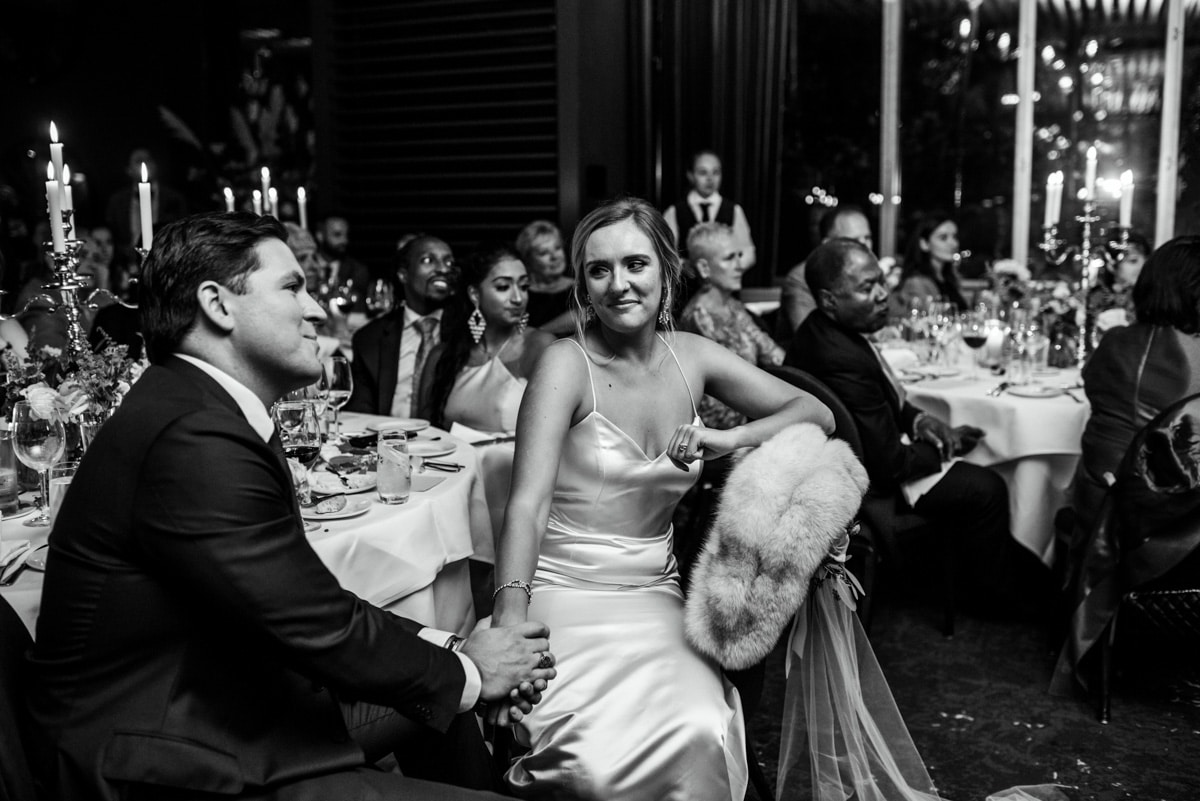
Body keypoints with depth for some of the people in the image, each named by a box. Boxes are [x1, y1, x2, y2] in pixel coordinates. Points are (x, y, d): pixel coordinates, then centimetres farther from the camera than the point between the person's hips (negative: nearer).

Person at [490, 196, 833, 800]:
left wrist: (727, 440, -7)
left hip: (656, 595, 4)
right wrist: (508, 631, -33)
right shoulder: (567, 363, -9)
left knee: (701, 738, -25)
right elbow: (528, 506, -19)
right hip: (566, 594, -3)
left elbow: (817, 414, 11)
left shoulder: (690, 356, 5)